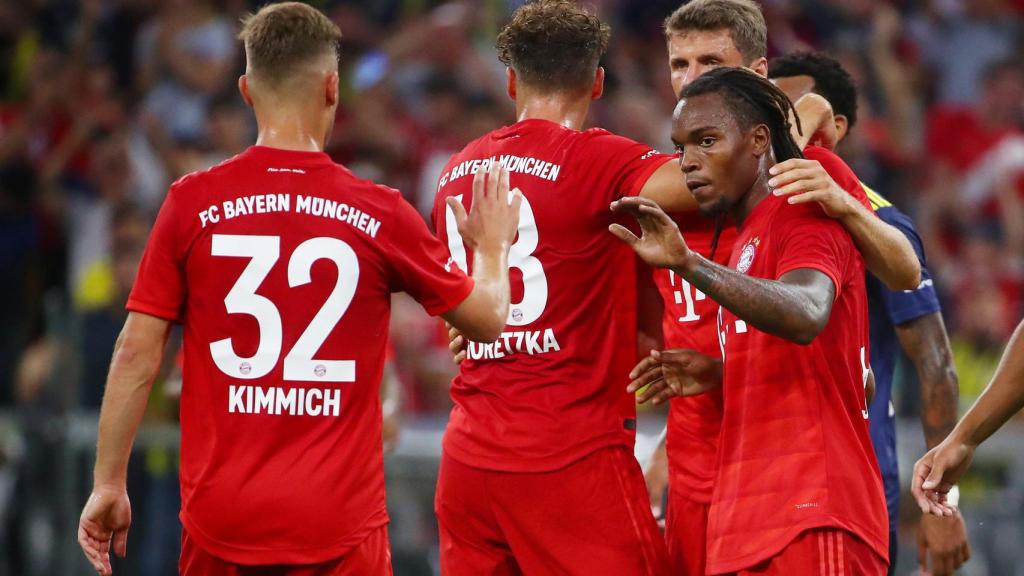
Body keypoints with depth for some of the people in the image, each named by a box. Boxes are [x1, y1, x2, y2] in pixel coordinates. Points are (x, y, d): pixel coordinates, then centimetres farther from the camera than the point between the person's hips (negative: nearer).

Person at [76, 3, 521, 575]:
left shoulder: (191, 203, -3)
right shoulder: (381, 215, -3)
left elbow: (136, 353, -1)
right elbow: (488, 318, 9)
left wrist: (109, 484, 8)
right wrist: (493, 244, 30)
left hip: (221, 522, 1)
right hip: (339, 527, -1)